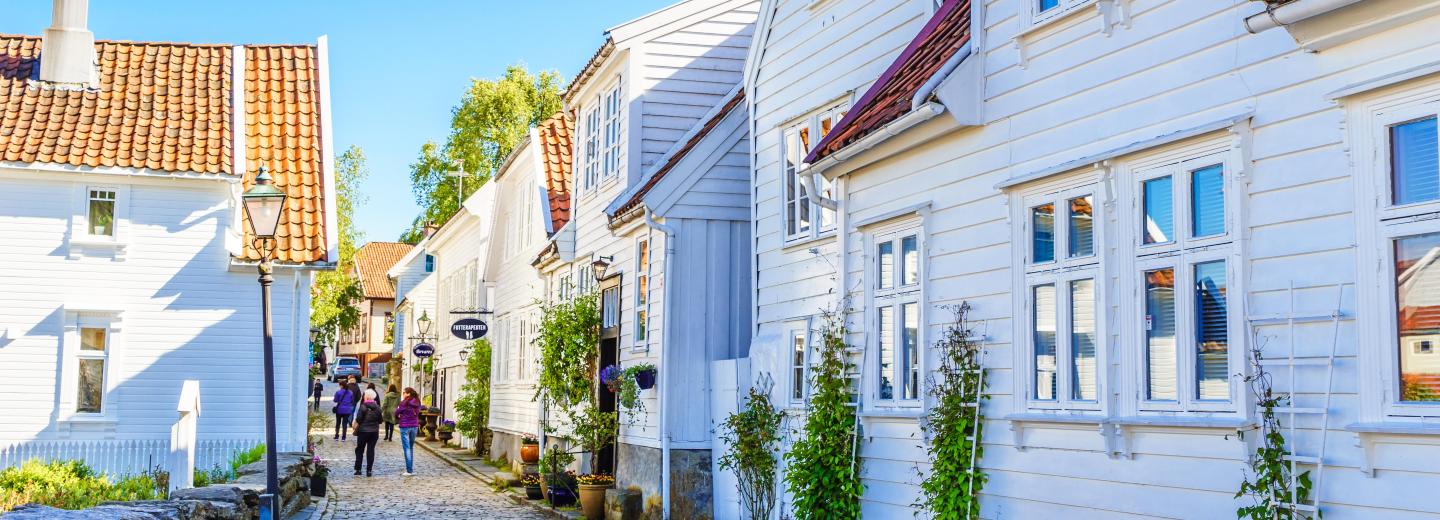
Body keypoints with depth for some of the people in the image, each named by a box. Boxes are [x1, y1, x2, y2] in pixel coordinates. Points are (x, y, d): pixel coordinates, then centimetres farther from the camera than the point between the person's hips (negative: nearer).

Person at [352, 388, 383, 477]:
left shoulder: (363, 407, -12)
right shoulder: (377, 408, 0)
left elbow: (358, 420, -12)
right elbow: (380, 420, 4)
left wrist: (355, 427, 5)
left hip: (363, 431, -3)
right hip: (374, 432, 3)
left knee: (359, 450, 10)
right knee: (371, 450, 6)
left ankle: (358, 469, 9)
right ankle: (369, 470, 3)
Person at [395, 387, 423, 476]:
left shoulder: (404, 403, -13)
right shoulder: (417, 403, 4)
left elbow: (396, 413, -4)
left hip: (405, 426, -5)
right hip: (414, 426, 5)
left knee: (407, 448, -1)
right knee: (411, 448, 17)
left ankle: (409, 470, -4)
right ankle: (411, 468, 19)